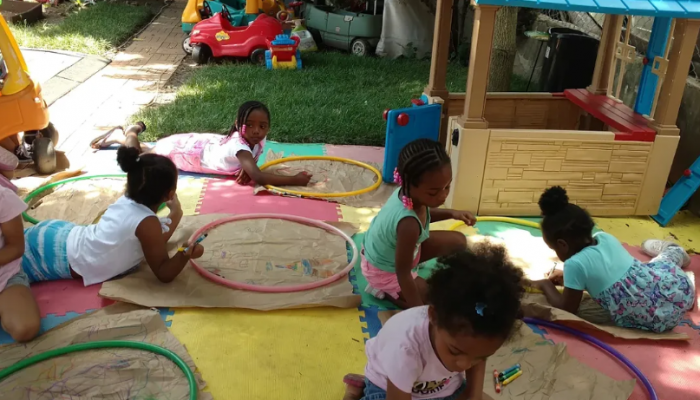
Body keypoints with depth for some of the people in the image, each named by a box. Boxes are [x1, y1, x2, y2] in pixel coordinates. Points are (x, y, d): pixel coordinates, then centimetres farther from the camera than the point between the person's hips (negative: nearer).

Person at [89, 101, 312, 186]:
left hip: (200, 142, 6)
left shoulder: (259, 142, -19)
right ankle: (120, 135, 43)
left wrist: (245, 168, -23)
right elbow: (258, 177, -53)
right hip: (182, 149, -6)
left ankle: (137, 129, 49)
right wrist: (294, 180, -56)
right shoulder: (239, 145, -41)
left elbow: (250, 165, 1)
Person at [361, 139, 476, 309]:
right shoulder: (408, 224, -44)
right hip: (385, 271, -8)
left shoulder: (407, 193, -20)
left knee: (458, 241, 9)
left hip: (393, 250, 8)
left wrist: (451, 213, -3)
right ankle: (384, 291, 1)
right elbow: (403, 274, -33)